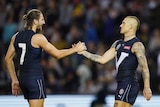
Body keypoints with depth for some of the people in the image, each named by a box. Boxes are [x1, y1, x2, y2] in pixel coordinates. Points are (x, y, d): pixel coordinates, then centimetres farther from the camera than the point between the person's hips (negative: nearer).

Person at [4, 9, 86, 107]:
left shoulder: (16, 37, 8)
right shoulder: (38, 37, -13)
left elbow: (8, 59, 12)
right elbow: (57, 54, -10)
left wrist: (14, 80, 17)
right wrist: (75, 49, 3)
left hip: (23, 78, 8)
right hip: (35, 78, -8)